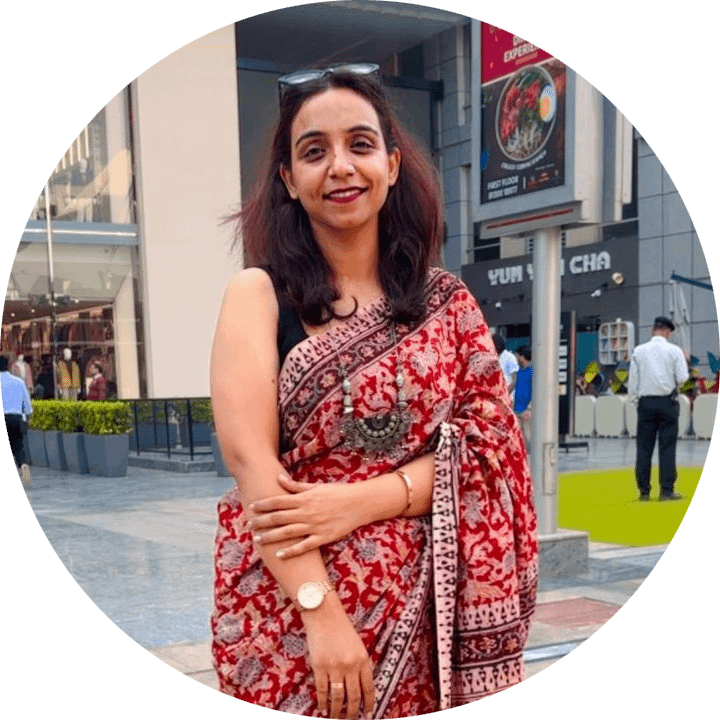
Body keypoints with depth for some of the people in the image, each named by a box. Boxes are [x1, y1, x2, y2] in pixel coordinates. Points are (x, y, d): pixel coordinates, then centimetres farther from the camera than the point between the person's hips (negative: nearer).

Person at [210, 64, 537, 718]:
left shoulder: (448, 301, 5)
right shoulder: (258, 294, -3)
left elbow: (489, 448, -2)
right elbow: (250, 457, -12)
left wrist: (355, 502, -17)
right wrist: (323, 611, -20)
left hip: (423, 612, 2)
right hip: (287, 607, -2)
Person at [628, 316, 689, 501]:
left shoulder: (639, 351, 2)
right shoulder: (674, 351, -3)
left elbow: (633, 380, 3)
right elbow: (683, 377, -8)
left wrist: (634, 399, 12)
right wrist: (673, 382, 14)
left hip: (646, 402, 2)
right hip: (667, 402, -2)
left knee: (644, 447, 5)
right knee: (667, 447, 1)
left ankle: (644, 491, 6)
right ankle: (667, 490, 0)